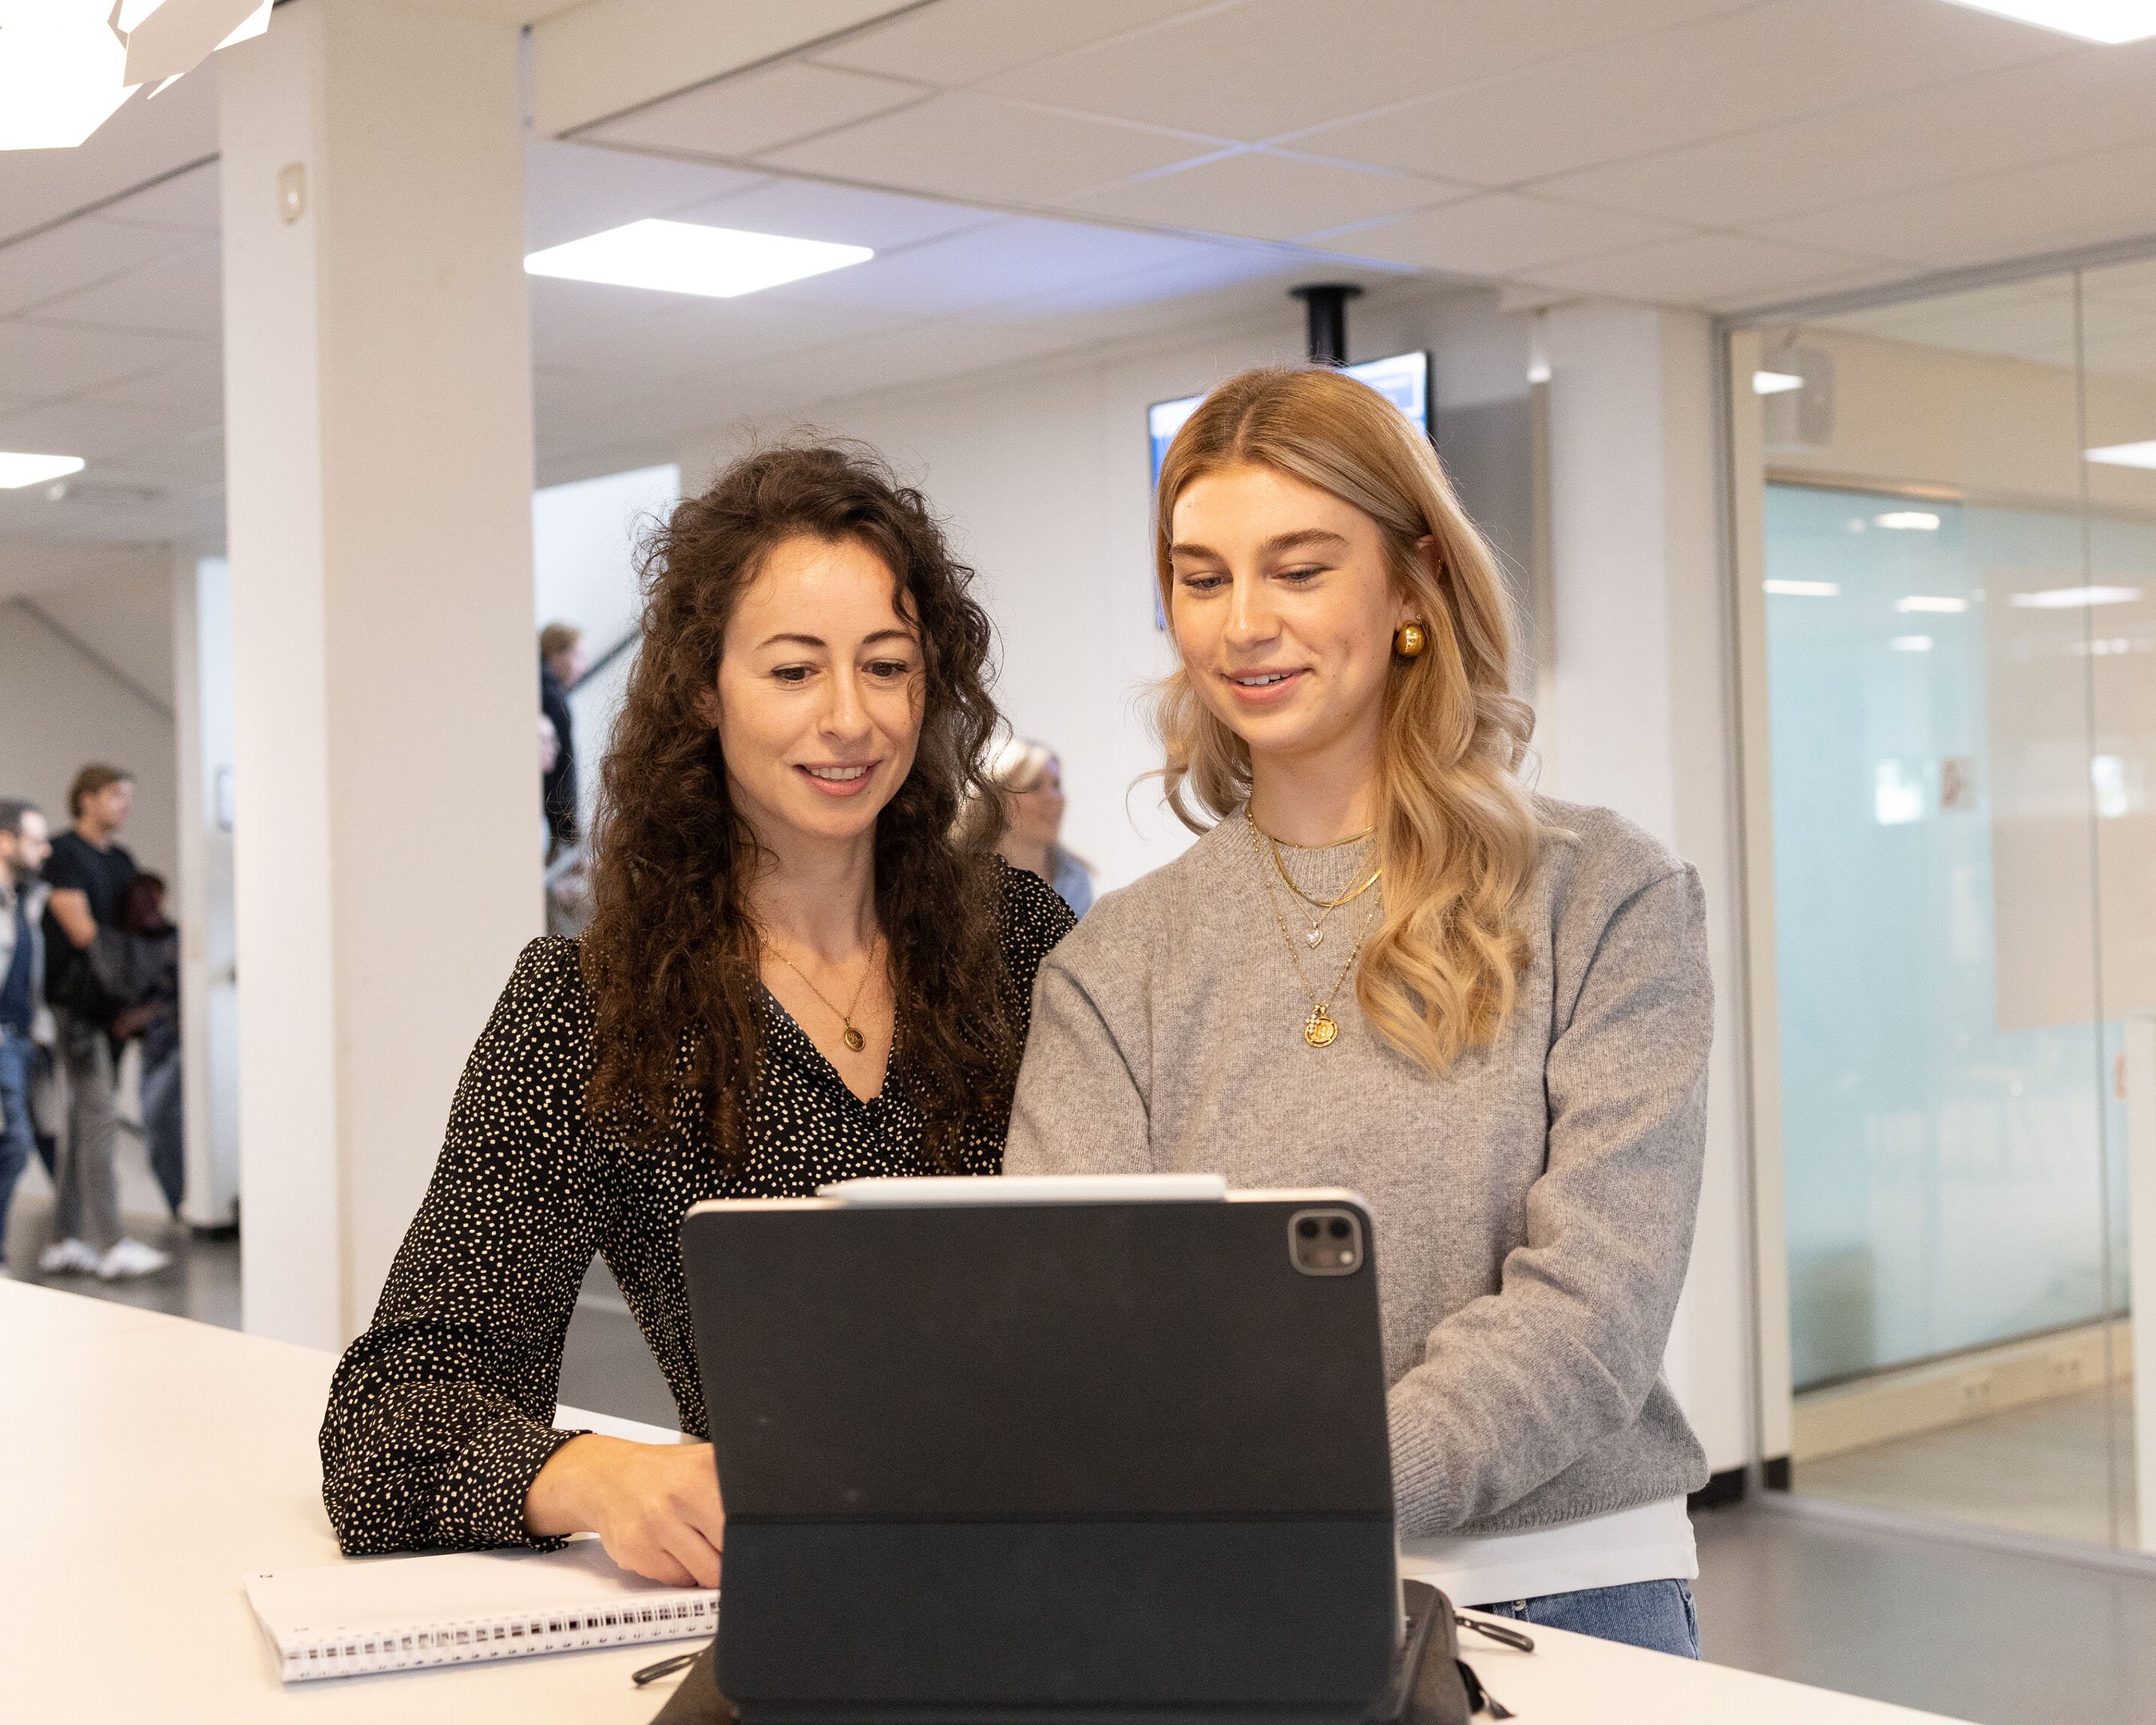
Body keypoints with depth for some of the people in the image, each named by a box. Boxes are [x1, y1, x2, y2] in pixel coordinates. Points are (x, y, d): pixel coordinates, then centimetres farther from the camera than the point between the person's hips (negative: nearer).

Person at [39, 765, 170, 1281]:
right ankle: (112, 1245, -14)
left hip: (111, 1004, 8)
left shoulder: (121, 860, 19)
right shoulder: (64, 853, -5)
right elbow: (81, 930, -12)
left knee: (83, 1122, 8)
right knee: (100, 1115, -12)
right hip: (75, 1001, -8)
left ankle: (65, 1241, 12)